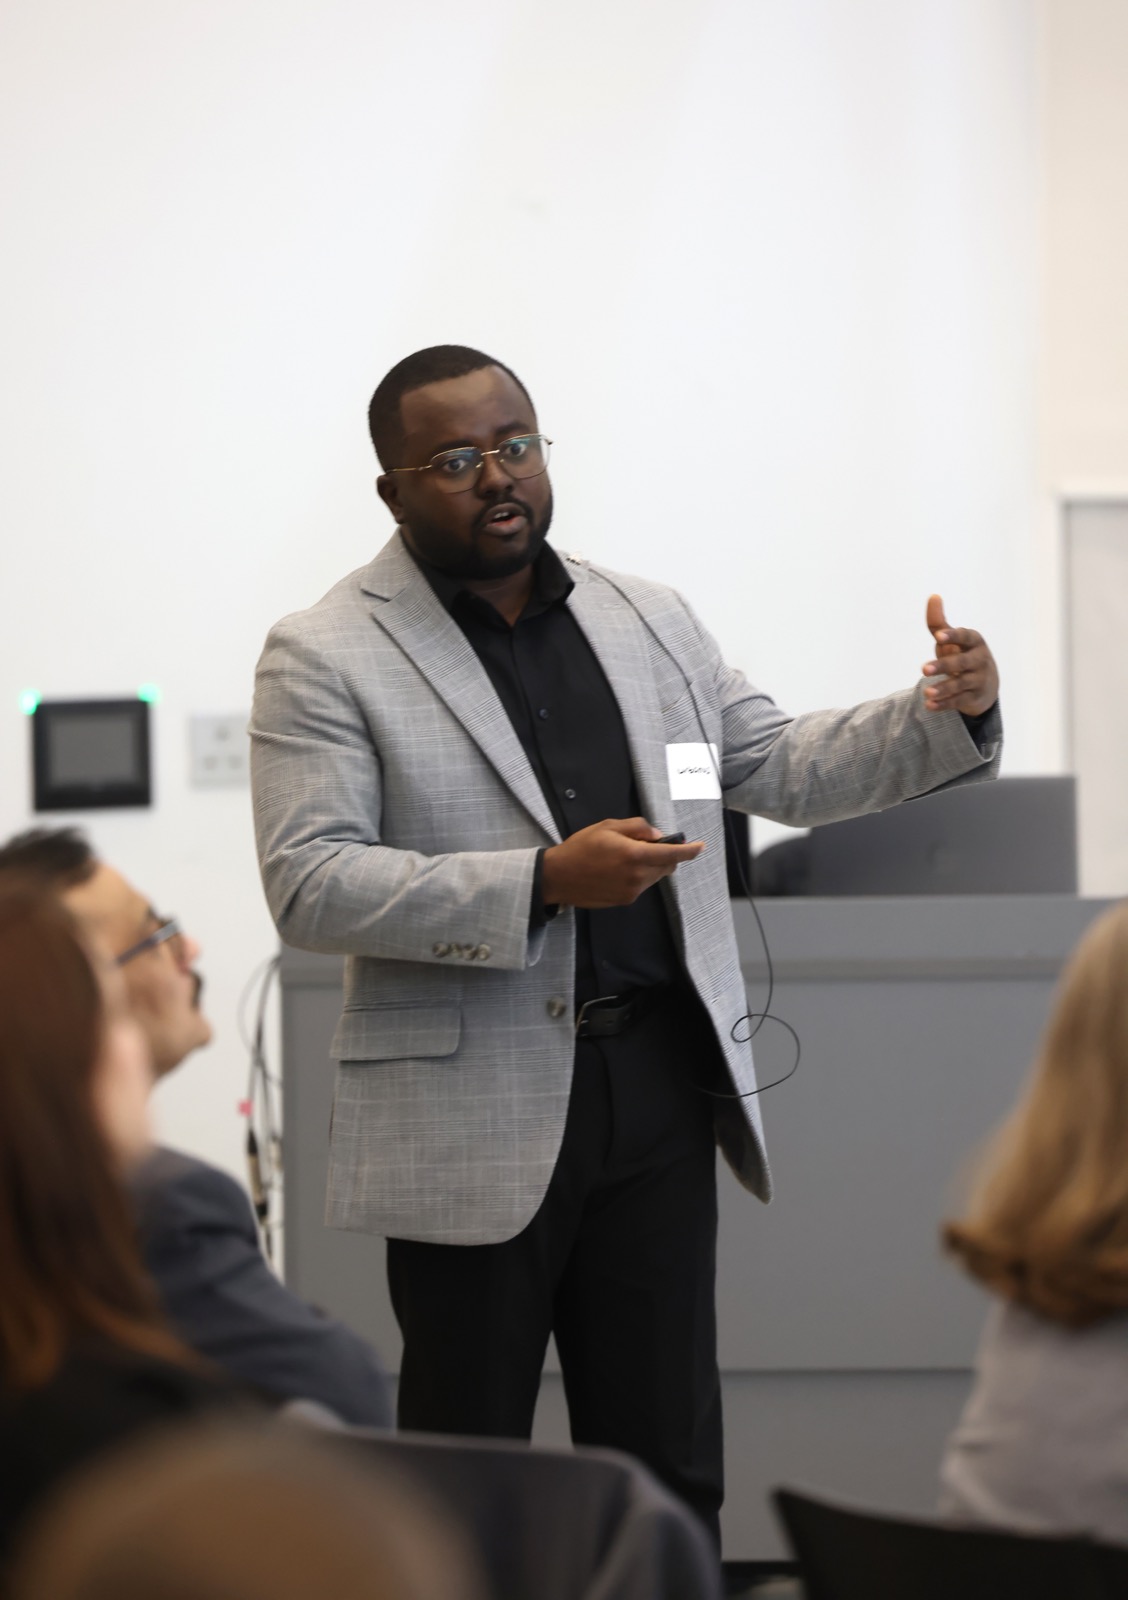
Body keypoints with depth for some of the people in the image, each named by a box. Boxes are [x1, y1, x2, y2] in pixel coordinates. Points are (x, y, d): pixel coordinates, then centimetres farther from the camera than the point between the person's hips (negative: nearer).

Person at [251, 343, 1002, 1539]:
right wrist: (543, 883, -22)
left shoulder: (649, 622, 12)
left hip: (658, 1084, 4)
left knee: (670, 1463, 9)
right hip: (473, 1115, -4)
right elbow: (310, 887, -13)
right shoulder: (325, 659, -4)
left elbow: (780, 767, 17)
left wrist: (946, 714, -1)